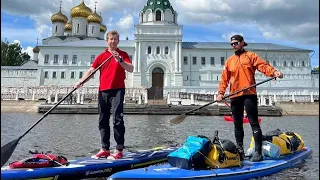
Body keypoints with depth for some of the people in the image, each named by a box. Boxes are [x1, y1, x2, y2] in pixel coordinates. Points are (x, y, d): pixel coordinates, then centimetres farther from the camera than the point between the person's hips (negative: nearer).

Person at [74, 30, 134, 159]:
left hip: (117, 90, -4)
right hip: (103, 91, 5)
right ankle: (105, 149, 18)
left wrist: (119, 60, -21)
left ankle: (119, 150, -4)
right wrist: (80, 82, -6)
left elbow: (131, 69, -8)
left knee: (117, 119, -10)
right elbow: (91, 71, 8)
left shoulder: (122, 54, 6)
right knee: (103, 121, 8)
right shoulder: (101, 56, 14)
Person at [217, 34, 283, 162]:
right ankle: (240, 150, 22)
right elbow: (224, 78, 14)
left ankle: (258, 152, -5)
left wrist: (274, 72, -27)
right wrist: (221, 92, 3)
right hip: (234, 96, 5)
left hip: (249, 94, -5)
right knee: (237, 124, 11)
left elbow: (263, 65, -8)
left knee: (254, 123, -7)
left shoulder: (250, 56, 7)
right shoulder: (229, 61, 18)